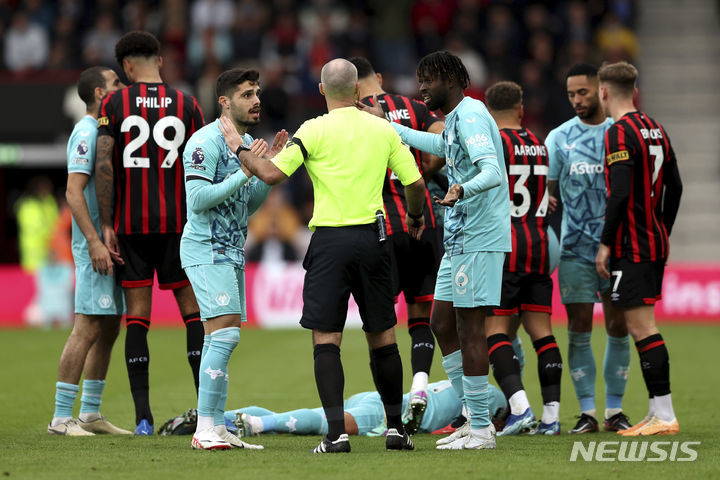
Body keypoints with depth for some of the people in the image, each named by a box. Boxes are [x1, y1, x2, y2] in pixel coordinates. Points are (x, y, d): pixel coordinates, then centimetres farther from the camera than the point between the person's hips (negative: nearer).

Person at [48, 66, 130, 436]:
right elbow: (74, 192, -19)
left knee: (109, 328, 11)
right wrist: (95, 242, -25)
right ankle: (62, 417, -9)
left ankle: (90, 413, 16)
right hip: (96, 245, -10)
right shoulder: (87, 132, -12)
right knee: (89, 327, -11)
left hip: (111, 244, 10)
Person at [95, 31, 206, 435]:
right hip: (177, 221, 0)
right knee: (194, 310, 6)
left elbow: (103, 165, -6)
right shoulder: (186, 105, 3)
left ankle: (143, 417, -2)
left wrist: (107, 225, -3)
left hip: (130, 223, 0)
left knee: (137, 317, 2)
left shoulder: (114, 104, 1)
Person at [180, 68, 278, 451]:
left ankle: (216, 427, 13)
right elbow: (197, 199, -20)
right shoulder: (206, 142, -13)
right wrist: (244, 173, -22)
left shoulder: (247, 142, 15)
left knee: (219, 340, 10)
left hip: (231, 252, 9)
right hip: (207, 250, -9)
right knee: (225, 333, -16)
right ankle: (205, 429, -16)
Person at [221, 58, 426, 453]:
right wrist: (415, 217, 28)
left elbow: (272, 174, -10)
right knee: (382, 336, 13)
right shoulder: (383, 129, 5)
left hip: (330, 240, -3)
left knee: (326, 338, -1)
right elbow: (414, 182, 7)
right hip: (372, 238, 3)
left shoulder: (315, 130, -6)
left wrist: (239, 147, 6)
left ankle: (336, 431, -12)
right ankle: (396, 427, 18)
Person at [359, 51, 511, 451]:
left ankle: (481, 429, -5)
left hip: (479, 241, -11)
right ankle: (476, 420, 15)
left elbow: (492, 172, -28)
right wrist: (388, 128, 47)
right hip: (460, 240, 11)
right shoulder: (456, 118, 17)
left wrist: (462, 189, -47)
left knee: (469, 328, -9)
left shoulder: (471, 116, -15)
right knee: (443, 323, 11)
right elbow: (442, 147, 41)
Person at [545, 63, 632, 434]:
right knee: (578, 330, -1)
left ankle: (615, 409, 11)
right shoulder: (559, 138, 6)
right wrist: (547, 202, -12)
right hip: (576, 247, 1)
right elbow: (548, 189, 8)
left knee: (618, 326, 2)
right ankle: (587, 411, 4)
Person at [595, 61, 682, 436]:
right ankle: (657, 412, 15)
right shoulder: (655, 129, 13)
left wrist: (606, 243, -16)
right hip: (656, 243, 9)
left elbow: (619, 193, -21)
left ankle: (665, 416, -10)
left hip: (631, 247, -9)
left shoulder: (619, 133, -13)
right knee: (643, 326, 13)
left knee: (641, 327, -8)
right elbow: (674, 187, 18)